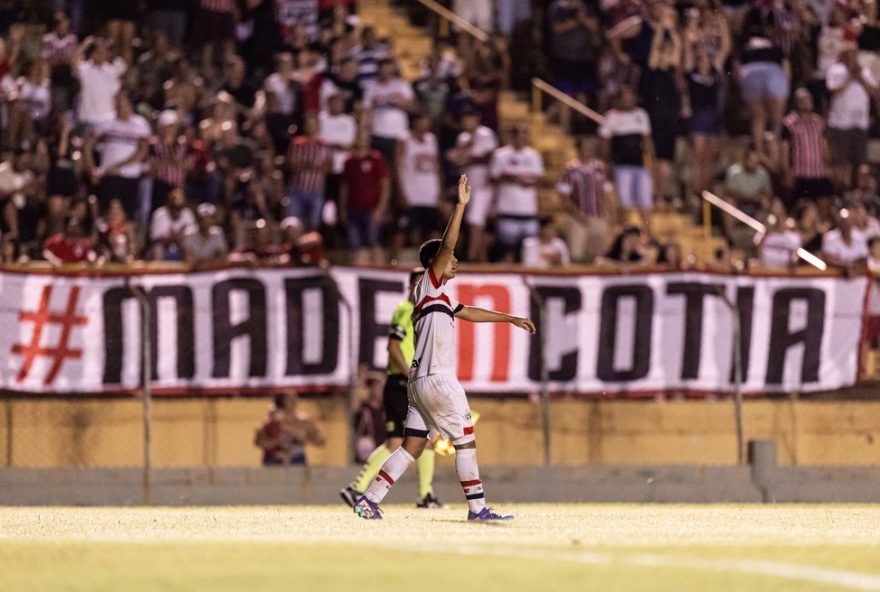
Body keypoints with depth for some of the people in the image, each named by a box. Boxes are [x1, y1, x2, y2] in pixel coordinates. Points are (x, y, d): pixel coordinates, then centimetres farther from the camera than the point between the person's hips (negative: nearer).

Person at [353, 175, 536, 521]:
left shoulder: (439, 298, 22)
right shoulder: (428, 285, -4)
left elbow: (470, 313, 32)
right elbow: (445, 246, -16)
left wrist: (511, 319, 34)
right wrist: (461, 206, -21)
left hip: (421, 381, 9)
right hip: (435, 378, -9)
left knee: (412, 446, 6)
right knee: (465, 440, -3)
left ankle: (369, 500, 2)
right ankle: (477, 507, -1)